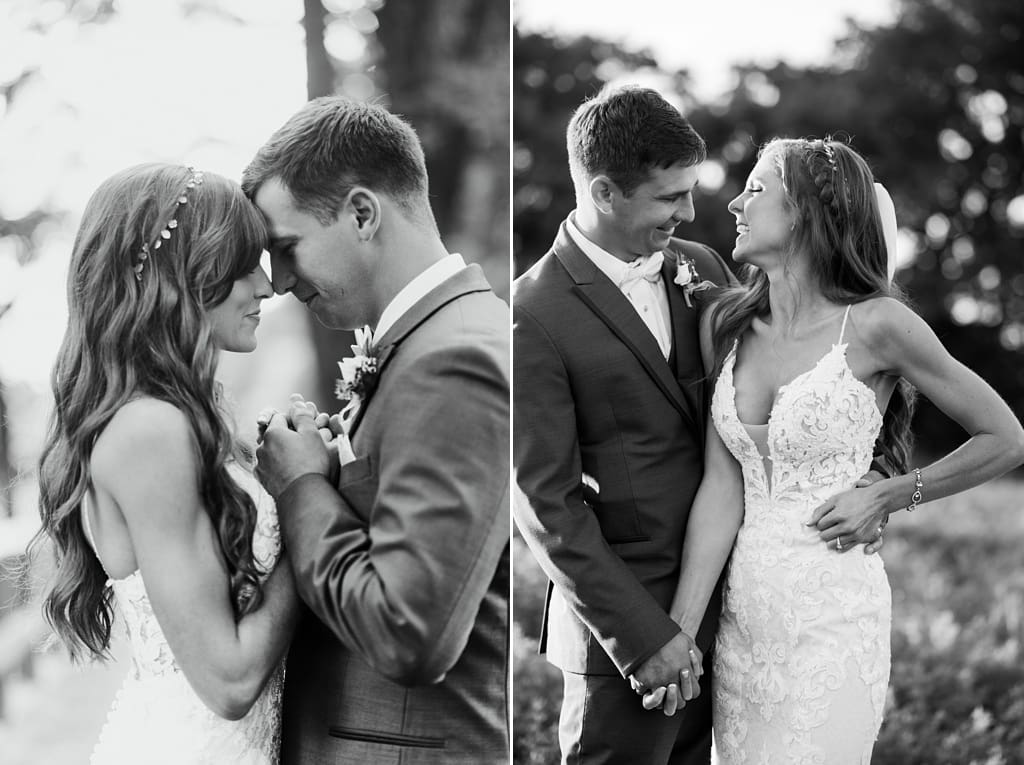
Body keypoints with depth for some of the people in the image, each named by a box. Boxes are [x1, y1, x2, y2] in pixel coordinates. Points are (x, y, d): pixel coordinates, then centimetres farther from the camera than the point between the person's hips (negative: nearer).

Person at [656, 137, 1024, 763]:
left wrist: (887, 498, -6)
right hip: (744, 612, 5)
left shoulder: (874, 324, -10)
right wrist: (679, 632, -7)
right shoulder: (725, 323, 3)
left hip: (831, 622, -5)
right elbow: (721, 487, -1)